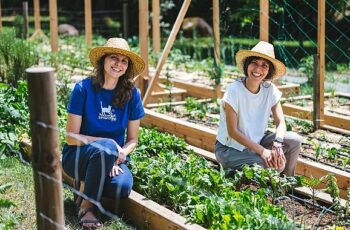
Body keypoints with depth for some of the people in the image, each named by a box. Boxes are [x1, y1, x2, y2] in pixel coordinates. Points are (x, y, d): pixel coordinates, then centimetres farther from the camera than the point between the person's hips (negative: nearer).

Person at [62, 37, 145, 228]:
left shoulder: (131, 94, -4)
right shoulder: (83, 88, -12)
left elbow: (132, 139, 3)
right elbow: (71, 137, -11)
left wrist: (117, 157, -17)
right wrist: (108, 143, -22)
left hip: (115, 159, 2)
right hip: (79, 156, -2)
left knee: (122, 187, -31)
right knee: (106, 148, -36)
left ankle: (90, 182, 4)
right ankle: (86, 206, -17)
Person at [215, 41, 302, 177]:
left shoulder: (270, 89, -6)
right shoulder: (234, 90, -21)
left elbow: (280, 122, -7)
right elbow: (233, 131, -20)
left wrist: (277, 145, -28)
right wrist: (263, 151, -25)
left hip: (256, 142, 6)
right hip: (230, 149, -6)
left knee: (294, 140, -12)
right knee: (274, 165, -27)